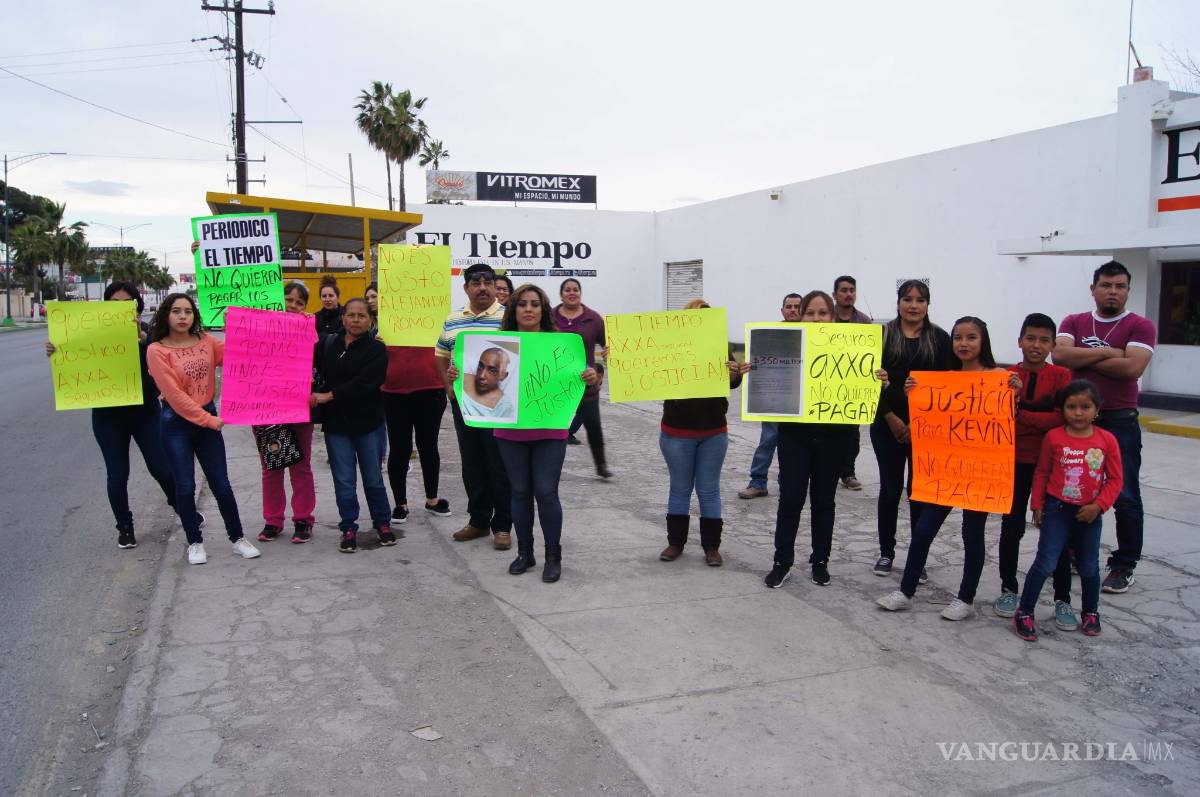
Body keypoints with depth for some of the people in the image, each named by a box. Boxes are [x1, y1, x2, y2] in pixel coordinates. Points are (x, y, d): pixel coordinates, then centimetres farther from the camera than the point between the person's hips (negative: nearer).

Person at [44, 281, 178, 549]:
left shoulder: (148, 333, -4)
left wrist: (141, 337, -39)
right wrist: (56, 354, -17)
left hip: (145, 411, -1)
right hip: (108, 416, 1)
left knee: (161, 468, 1)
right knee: (117, 475, 6)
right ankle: (125, 527, 24)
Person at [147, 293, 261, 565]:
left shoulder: (206, 341, 4)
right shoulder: (157, 351, -8)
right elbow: (174, 395, -12)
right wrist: (207, 420, -14)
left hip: (208, 418, 3)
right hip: (176, 424, -3)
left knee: (221, 484, 6)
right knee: (185, 487, 3)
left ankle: (237, 538, 20)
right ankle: (195, 543, 20)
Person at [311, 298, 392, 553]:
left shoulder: (376, 349, -7)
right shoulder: (327, 344, 5)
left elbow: (364, 383, -18)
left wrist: (328, 396, -19)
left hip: (368, 423, -2)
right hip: (336, 424, 2)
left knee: (373, 478, 9)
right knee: (344, 480, 6)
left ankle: (382, 523, 25)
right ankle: (348, 528, 18)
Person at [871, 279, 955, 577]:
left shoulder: (940, 338, 3)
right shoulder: (883, 334, 3)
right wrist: (891, 418, -10)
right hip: (888, 426, 0)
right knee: (890, 488, 6)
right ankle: (886, 552, 18)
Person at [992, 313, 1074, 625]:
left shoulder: (1060, 376, -5)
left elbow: (1063, 418, -14)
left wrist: (1022, 416, -18)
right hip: (1014, 462, 1)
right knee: (1011, 527, 8)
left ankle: (1062, 600, 16)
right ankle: (1008, 590, 24)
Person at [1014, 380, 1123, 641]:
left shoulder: (1107, 440, -5)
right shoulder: (1054, 437, -6)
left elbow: (1114, 479, -1)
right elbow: (1042, 472, 3)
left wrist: (1098, 505, -12)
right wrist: (1037, 505, 2)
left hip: (1089, 514, 2)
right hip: (1057, 510, -2)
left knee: (1089, 567, 15)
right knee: (1045, 563, -5)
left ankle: (1091, 612, 36)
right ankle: (1024, 613, 5)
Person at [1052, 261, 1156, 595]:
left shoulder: (1140, 326, -3)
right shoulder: (1074, 323, 6)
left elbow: (1132, 367, -19)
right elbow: (1059, 355, -12)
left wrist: (1082, 359, -11)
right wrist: (1107, 353, -15)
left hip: (1120, 423, -3)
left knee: (1125, 497, 1)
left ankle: (1124, 566, 13)